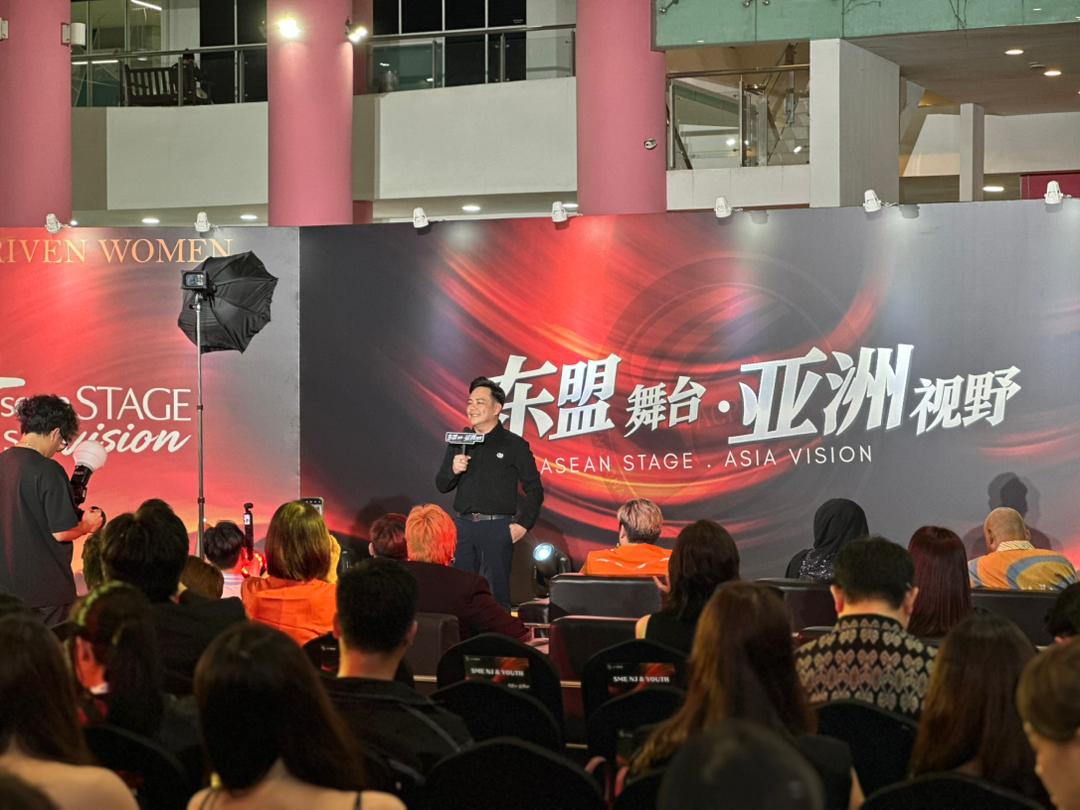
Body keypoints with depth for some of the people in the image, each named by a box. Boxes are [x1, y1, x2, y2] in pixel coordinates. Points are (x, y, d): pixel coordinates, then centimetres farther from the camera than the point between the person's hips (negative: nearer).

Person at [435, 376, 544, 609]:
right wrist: (453, 470, -6)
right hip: (463, 525, 5)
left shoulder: (514, 445, 0)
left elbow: (534, 489, 0)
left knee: (496, 593, -2)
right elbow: (441, 485, 15)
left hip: (498, 526, -4)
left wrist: (523, 524, -10)